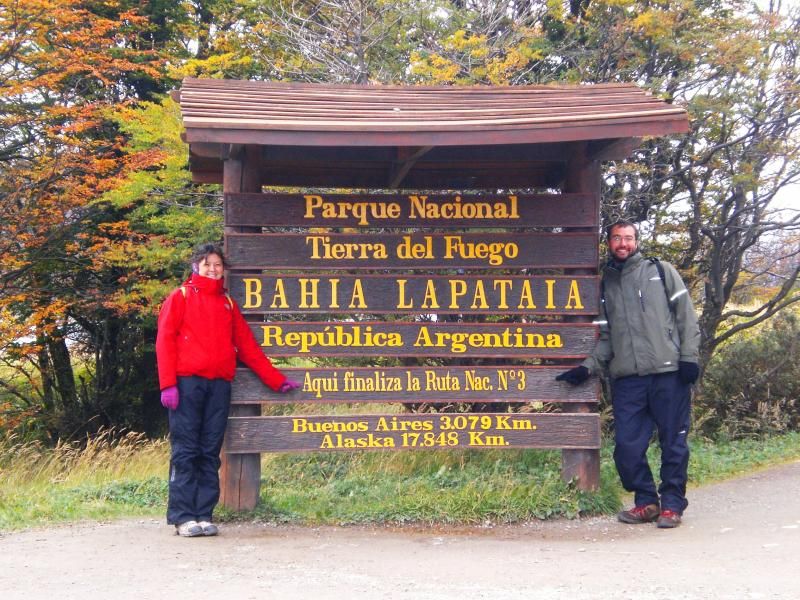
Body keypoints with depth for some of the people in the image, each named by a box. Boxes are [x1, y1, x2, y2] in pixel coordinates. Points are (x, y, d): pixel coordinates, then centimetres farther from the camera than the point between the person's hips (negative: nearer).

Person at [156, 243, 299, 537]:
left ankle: (204, 515, 6)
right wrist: (168, 384, -11)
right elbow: (165, 340, 0)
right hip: (187, 381, -4)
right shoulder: (181, 296, 8)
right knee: (186, 451, -4)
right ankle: (183, 516, -2)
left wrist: (277, 380, 16)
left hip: (219, 384, 4)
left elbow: (247, 346, 19)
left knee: (210, 452, 3)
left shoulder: (228, 303, 19)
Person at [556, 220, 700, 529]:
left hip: (669, 371, -3)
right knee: (627, 445, 0)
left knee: (673, 441, 2)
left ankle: (672, 503, 13)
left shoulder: (661, 271, 9)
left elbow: (686, 316, 4)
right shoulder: (604, 285, 17)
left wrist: (689, 357, -6)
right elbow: (606, 337, 16)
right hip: (626, 378, 3)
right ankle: (646, 501, 16)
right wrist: (588, 366, 1)